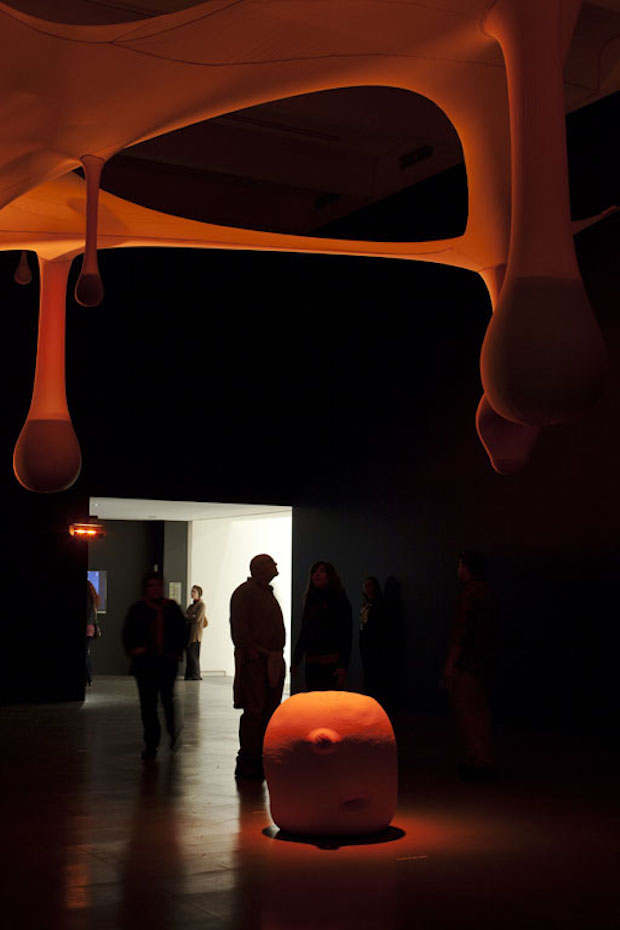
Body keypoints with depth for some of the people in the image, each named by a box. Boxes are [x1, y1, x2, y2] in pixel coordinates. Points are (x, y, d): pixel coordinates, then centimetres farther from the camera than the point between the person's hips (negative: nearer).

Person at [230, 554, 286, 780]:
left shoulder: (268, 593, 22)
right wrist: (252, 650, -18)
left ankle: (257, 760, 16)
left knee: (268, 712, 9)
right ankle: (246, 763, -3)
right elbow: (239, 628, -14)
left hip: (272, 661, 9)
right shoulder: (244, 592, -6)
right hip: (255, 662, -9)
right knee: (254, 712, -8)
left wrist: (277, 655, 13)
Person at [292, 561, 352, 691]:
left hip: (332, 663, -6)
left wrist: (343, 665, -18)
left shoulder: (340, 601, -3)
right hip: (312, 663, 6)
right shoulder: (311, 601, 16)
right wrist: (296, 660, 13)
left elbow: (346, 635, -9)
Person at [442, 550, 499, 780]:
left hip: (468, 663, -9)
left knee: (466, 712, -4)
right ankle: (483, 760, 19)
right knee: (480, 710, 14)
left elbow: (461, 633, -20)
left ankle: (477, 760, -3)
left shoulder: (468, 594, -15)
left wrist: (451, 663, -17)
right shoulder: (488, 593, 14)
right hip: (486, 663, 9)